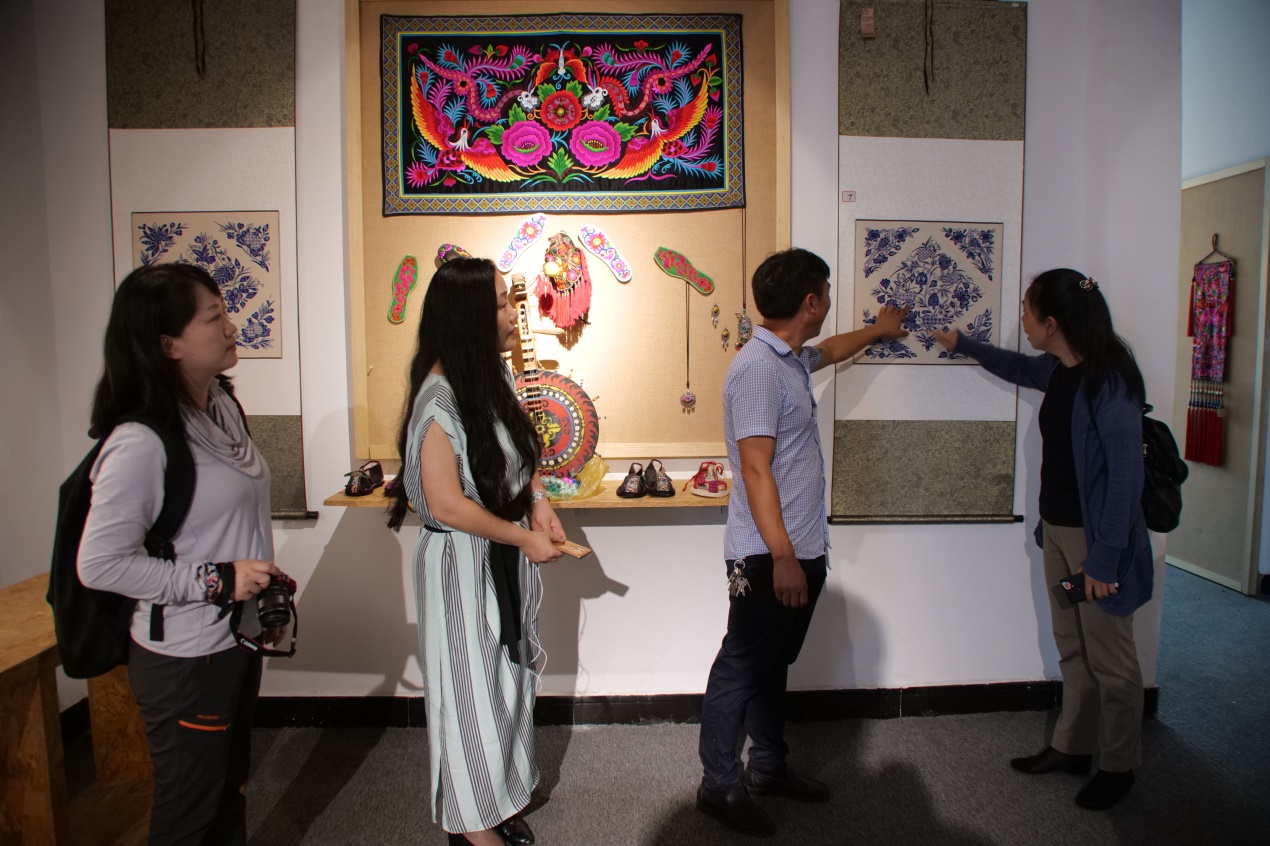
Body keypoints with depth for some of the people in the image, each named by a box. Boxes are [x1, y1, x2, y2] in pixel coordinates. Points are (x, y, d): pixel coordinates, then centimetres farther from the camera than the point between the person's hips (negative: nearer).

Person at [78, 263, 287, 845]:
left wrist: (267, 599, 15)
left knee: (229, 788, 25)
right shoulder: (140, 442, -24)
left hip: (237, 639, 8)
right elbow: (99, 563, -21)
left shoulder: (222, 406, 1)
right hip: (183, 659, -7)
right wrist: (214, 580, -22)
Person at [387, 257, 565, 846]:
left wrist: (537, 500, -2)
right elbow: (447, 504, -24)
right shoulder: (440, 397, -22)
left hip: (507, 555, 8)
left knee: (507, 678, 20)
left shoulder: (495, 374, 2)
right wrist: (524, 537, -16)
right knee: (472, 686, 8)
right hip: (464, 561, -8)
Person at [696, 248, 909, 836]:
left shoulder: (792, 358, 11)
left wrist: (879, 330, 53)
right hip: (768, 558, -10)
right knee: (740, 670, 4)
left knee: (773, 665, 20)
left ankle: (769, 767, 36)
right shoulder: (757, 368, -20)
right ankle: (719, 787, 19)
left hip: (801, 551, 10)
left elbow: (830, 351, 37)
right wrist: (782, 557, -24)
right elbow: (756, 469, -24)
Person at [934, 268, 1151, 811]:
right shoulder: (1058, 370, 5)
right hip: (1058, 527, 8)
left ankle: (1118, 766, 25)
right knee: (1071, 648, 18)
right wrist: (962, 345, 40)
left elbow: (1126, 475, -21)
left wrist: (1105, 558, -20)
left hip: (1098, 536, -8)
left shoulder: (1110, 379, -20)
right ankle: (1071, 747, 32)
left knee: (1109, 659, 7)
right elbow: (1018, 367, 30)